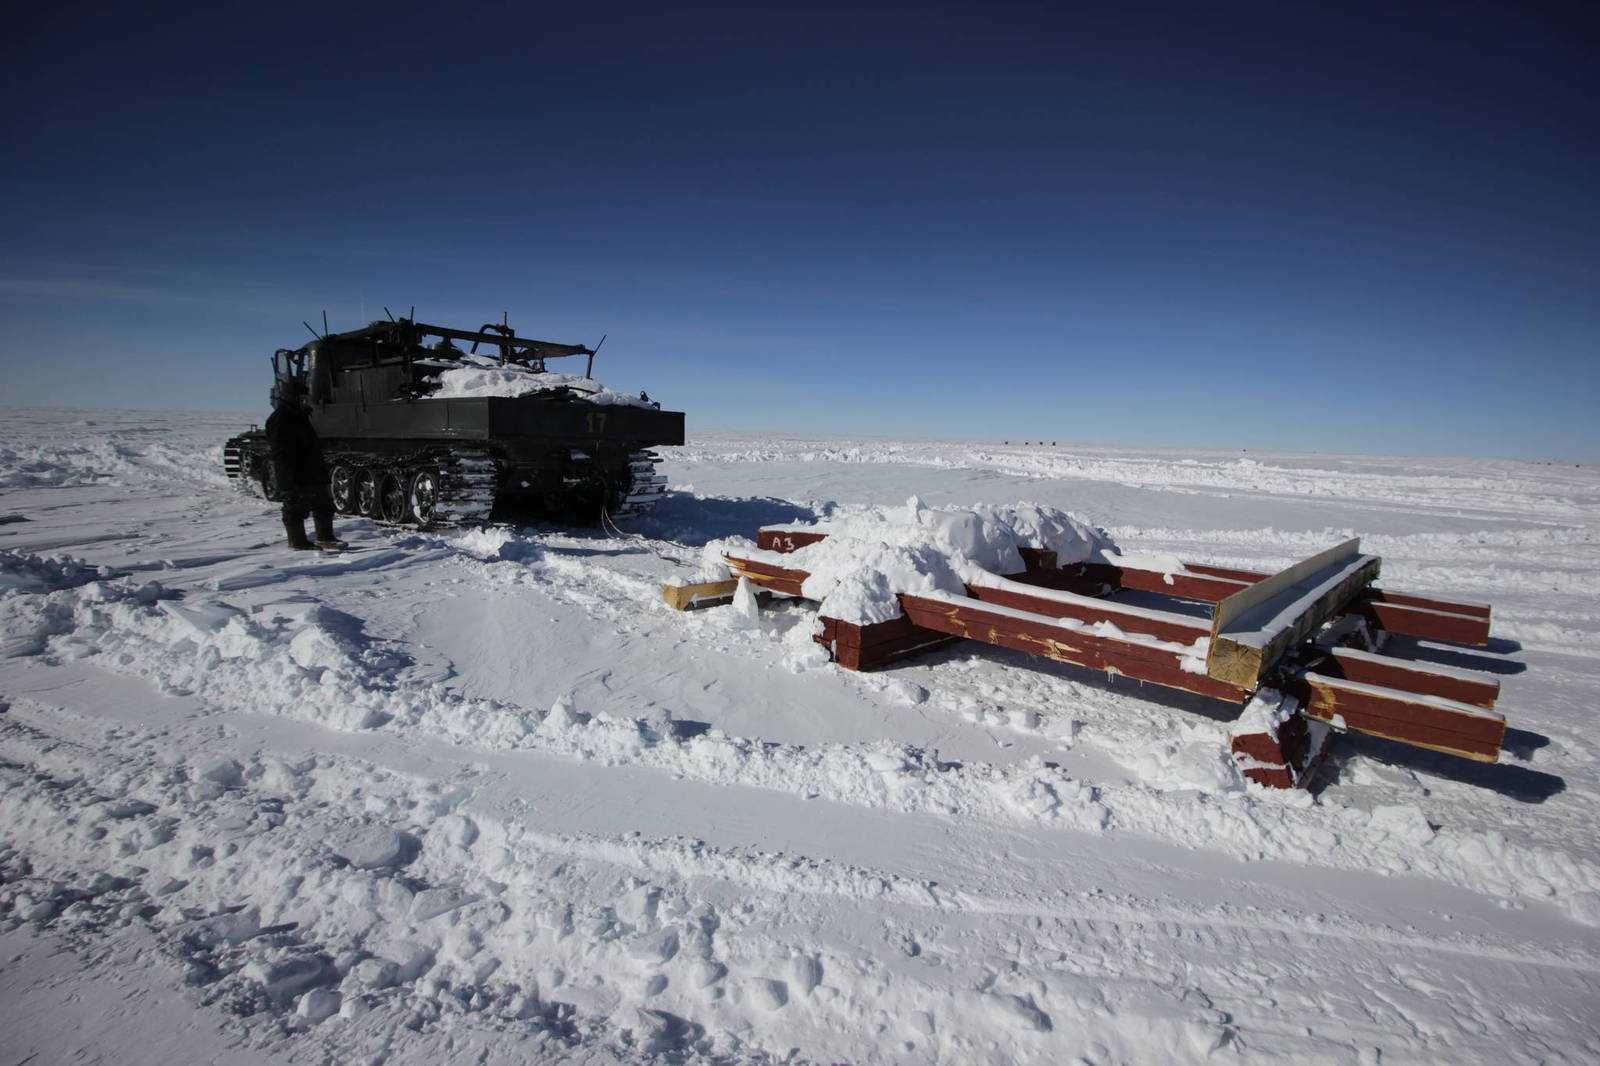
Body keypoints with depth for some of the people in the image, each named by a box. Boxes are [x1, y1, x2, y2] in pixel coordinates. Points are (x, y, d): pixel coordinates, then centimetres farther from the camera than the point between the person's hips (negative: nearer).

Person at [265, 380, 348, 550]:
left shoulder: (300, 416, 18)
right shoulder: (279, 419, -12)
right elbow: (281, 452, -19)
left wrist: (321, 469, 20)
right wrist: (292, 476, -23)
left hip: (312, 474, 10)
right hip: (294, 479, -10)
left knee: (323, 504, 12)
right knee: (295, 509, -1)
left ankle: (325, 538, 18)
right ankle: (298, 542, 6)